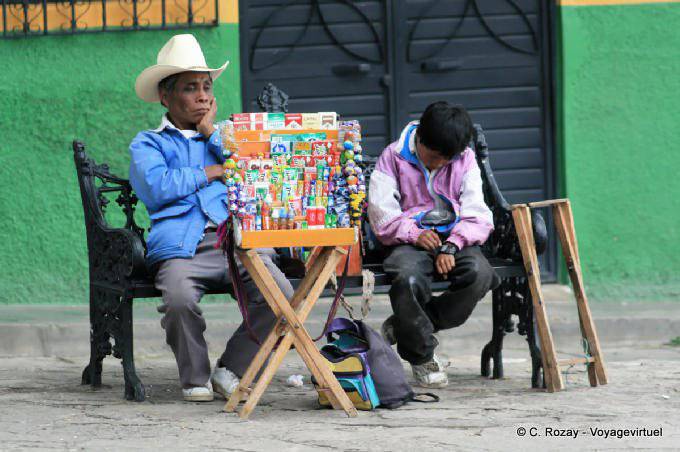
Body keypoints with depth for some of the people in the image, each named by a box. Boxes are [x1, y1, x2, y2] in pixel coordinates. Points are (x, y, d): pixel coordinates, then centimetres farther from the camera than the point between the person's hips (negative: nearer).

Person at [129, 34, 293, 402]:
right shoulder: (148, 144, 19)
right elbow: (156, 187, -2)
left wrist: (211, 133, 11)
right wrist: (209, 173, 6)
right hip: (182, 245, -3)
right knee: (179, 299, -36)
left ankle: (232, 370, -8)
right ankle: (195, 378, -10)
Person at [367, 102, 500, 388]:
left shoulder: (465, 160, 9)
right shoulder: (393, 157, 3)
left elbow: (476, 214, 0)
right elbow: (381, 214, -3)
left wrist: (451, 246, -18)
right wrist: (415, 234, -19)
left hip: (455, 239, 2)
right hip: (409, 243, -2)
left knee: (479, 273, -31)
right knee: (408, 279, -37)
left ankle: (403, 327, -11)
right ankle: (422, 356, -12)